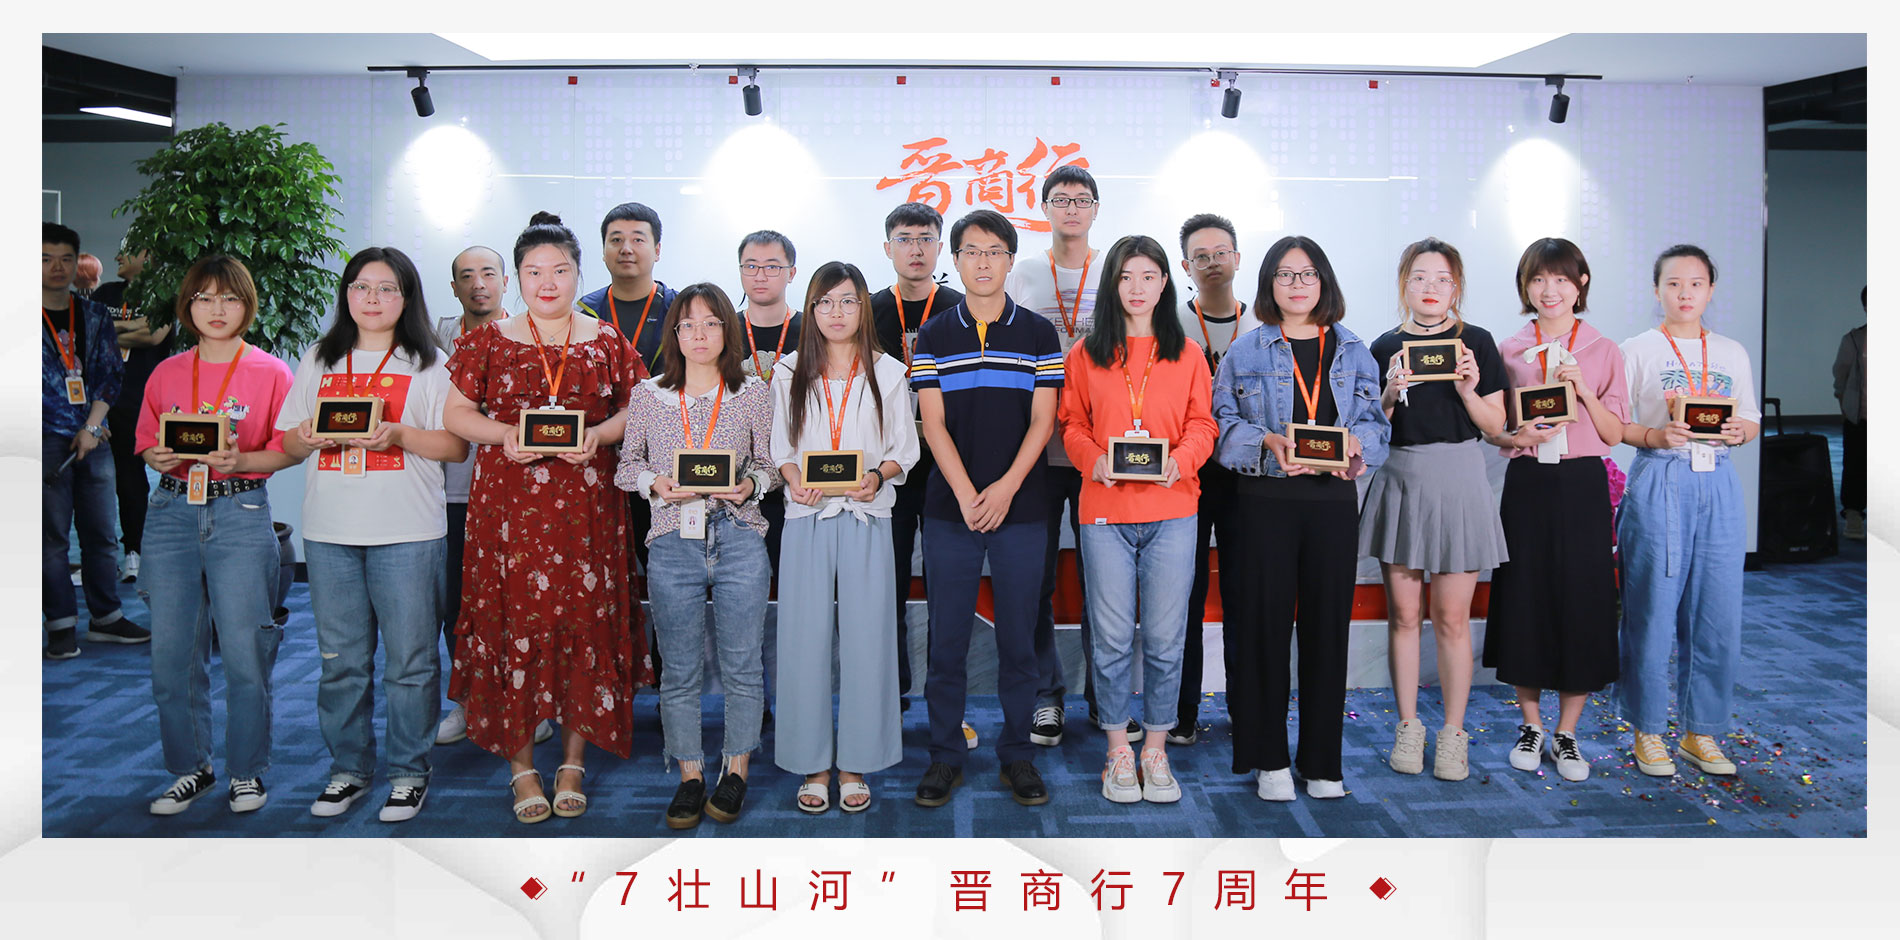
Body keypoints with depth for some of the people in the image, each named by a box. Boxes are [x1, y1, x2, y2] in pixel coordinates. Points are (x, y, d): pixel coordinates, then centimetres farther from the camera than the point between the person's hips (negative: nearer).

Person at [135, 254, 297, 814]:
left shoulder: (270, 372, 3)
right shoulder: (167, 374, 12)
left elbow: (288, 450, 0)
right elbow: (146, 444, 16)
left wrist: (239, 462, -16)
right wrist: (159, 458, -6)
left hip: (241, 512, -3)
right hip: (172, 511, 3)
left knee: (244, 653, -4)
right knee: (171, 652, 4)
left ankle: (246, 772, 12)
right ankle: (191, 768, 20)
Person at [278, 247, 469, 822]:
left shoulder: (428, 364, 5)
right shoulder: (318, 361, 15)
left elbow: (456, 446, -2)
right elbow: (287, 444, 15)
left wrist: (399, 436, -17)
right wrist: (307, 438, -7)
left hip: (407, 535, -3)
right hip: (329, 533, 3)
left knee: (409, 659, 1)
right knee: (341, 659, 9)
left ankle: (409, 773, 13)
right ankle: (348, 768, 22)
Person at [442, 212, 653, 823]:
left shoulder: (606, 342, 8)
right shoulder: (489, 341, 7)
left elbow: (634, 411, 10)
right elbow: (455, 414, 8)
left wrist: (599, 434, -10)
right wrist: (503, 434, -11)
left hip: (586, 503, 1)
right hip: (509, 502, 0)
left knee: (585, 619, 0)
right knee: (515, 621, -1)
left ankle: (573, 761, 13)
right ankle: (521, 766, 12)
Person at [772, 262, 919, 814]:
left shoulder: (888, 373, 9)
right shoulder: (789, 375, 11)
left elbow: (905, 448, 7)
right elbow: (780, 448, 11)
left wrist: (878, 475, -13)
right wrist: (795, 480, -10)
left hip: (867, 520, -1)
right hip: (806, 520, 1)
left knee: (865, 639, -1)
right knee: (806, 639, -1)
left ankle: (854, 765, 11)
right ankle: (813, 764, 11)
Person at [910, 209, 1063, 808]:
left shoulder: (1039, 335, 5)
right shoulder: (933, 337, 6)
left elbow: (1042, 420, 0)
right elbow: (933, 423, 0)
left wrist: (1006, 487, -12)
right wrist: (967, 495, -12)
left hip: (1022, 510, 0)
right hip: (950, 510, 0)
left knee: (1018, 639, 6)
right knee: (947, 640, 4)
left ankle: (1017, 754, 18)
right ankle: (945, 755, 16)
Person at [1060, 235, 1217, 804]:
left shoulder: (1187, 354, 8)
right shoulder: (1086, 354, 8)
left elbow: (1201, 425, 7)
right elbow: (1072, 426, 9)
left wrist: (1180, 460, -13)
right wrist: (1094, 459, -11)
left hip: (1171, 511, 0)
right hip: (1105, 511, 0)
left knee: (1165, 638, 3)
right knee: (1112, 638, 4)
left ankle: (1156, 749, 18)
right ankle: (1118, 751, 17)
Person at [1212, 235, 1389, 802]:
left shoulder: (1352, 351, 13)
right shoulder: (1246, 350, 7)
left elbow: (1374, 421, 9)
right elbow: (1223, 421, 2)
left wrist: (1354, 443, -13)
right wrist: (1268, 442, -15)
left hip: (1333, 499, 2)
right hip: (1265, 499, -2)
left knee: (1329, 622, 3)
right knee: (1265, 622, -1)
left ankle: (1322, 761, 14)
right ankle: (1268, 759, 11)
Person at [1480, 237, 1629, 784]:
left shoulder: (1603, 352, 4)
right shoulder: (1509, 351, 7)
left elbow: (1614, 434, 2)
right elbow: (1490, 429, 10)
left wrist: (1584, 392, -13)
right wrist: (1516, 437, -11)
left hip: (1582, 485, -1)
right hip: (1527, 483, 1)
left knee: (1579, 598, 0)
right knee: (1523, 596, 3)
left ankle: (1567, 732, 14)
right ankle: (1531, 725, 19)